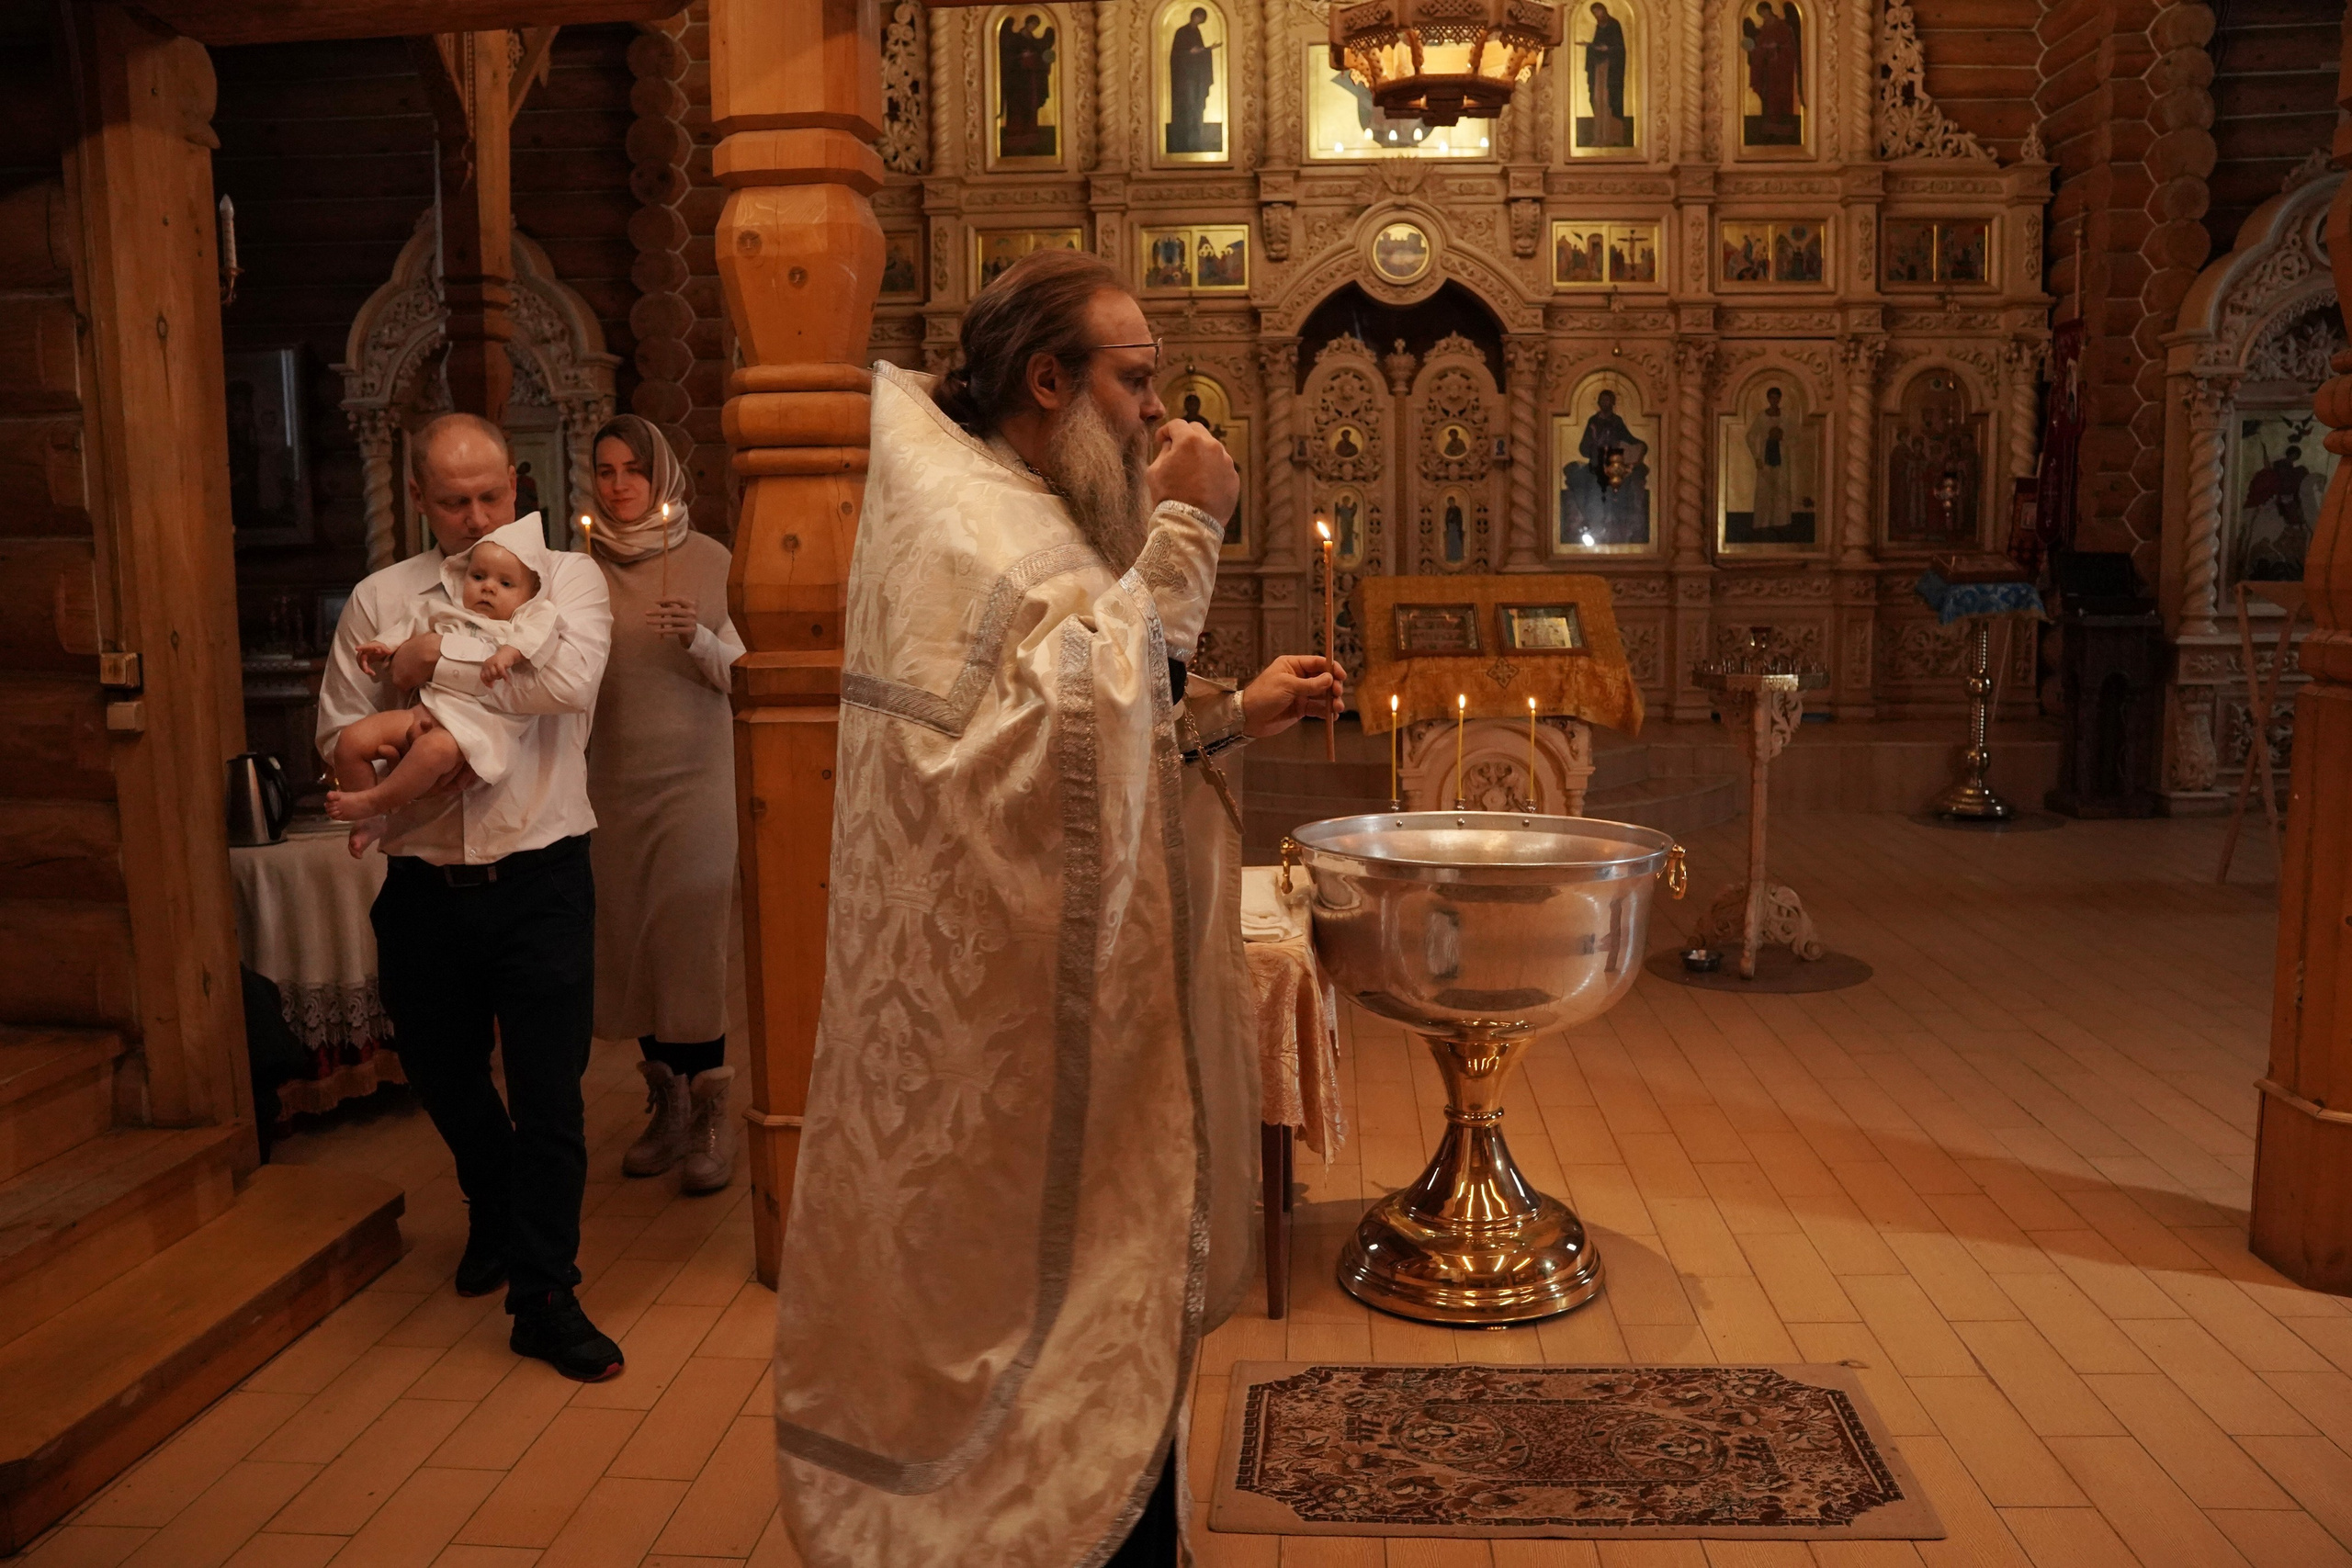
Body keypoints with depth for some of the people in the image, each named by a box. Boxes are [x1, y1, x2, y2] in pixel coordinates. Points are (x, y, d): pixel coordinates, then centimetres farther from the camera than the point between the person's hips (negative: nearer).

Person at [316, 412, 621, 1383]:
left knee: (549, 1091, -2)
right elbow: (338, 739, 5)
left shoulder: (569, 578, 1)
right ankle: (494, 1218, 47)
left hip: (540, 876, -3)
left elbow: (571, 682, -19)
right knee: (444, 1079, 18)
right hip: (425, 883, 3)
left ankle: (545, 1297, 12)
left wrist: (436, 667, -12)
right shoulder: (379, 600, 6)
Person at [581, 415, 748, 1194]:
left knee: (689, 939, -10)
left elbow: (742, 670, -1)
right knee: (630, 939, 6)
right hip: (615, 779, 3)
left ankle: (709, 1115, -3)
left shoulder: (708, 560, -1)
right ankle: (666, 1103, 19)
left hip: (694, 774, -3)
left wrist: (699, 640, -19)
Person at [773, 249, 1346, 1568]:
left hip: (1055, 994, 10)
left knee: (1097, 1294, 18)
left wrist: (1238, 711, 9)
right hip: (1023, 1012, -10)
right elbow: (1096, 715, -29)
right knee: (1069, 1307, 1)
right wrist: (1182, 533, -21)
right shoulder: (967, 516, -15)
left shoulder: (1017, 513, 17)